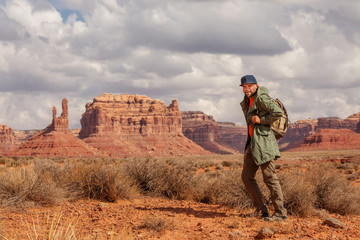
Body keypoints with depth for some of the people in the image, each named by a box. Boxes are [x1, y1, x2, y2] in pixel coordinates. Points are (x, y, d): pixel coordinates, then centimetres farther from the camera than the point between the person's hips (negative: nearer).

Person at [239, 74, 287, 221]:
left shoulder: (261, 98, -10)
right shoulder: (247, 101, 17)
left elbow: (278, 112, -20)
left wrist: (261, 120, -14)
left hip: (263, 142, -10)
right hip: (252, 143, 10)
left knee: (269, 177, -8)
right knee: (247, 176, 10)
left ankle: (281, 213, -4)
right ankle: (261, 209, 18)